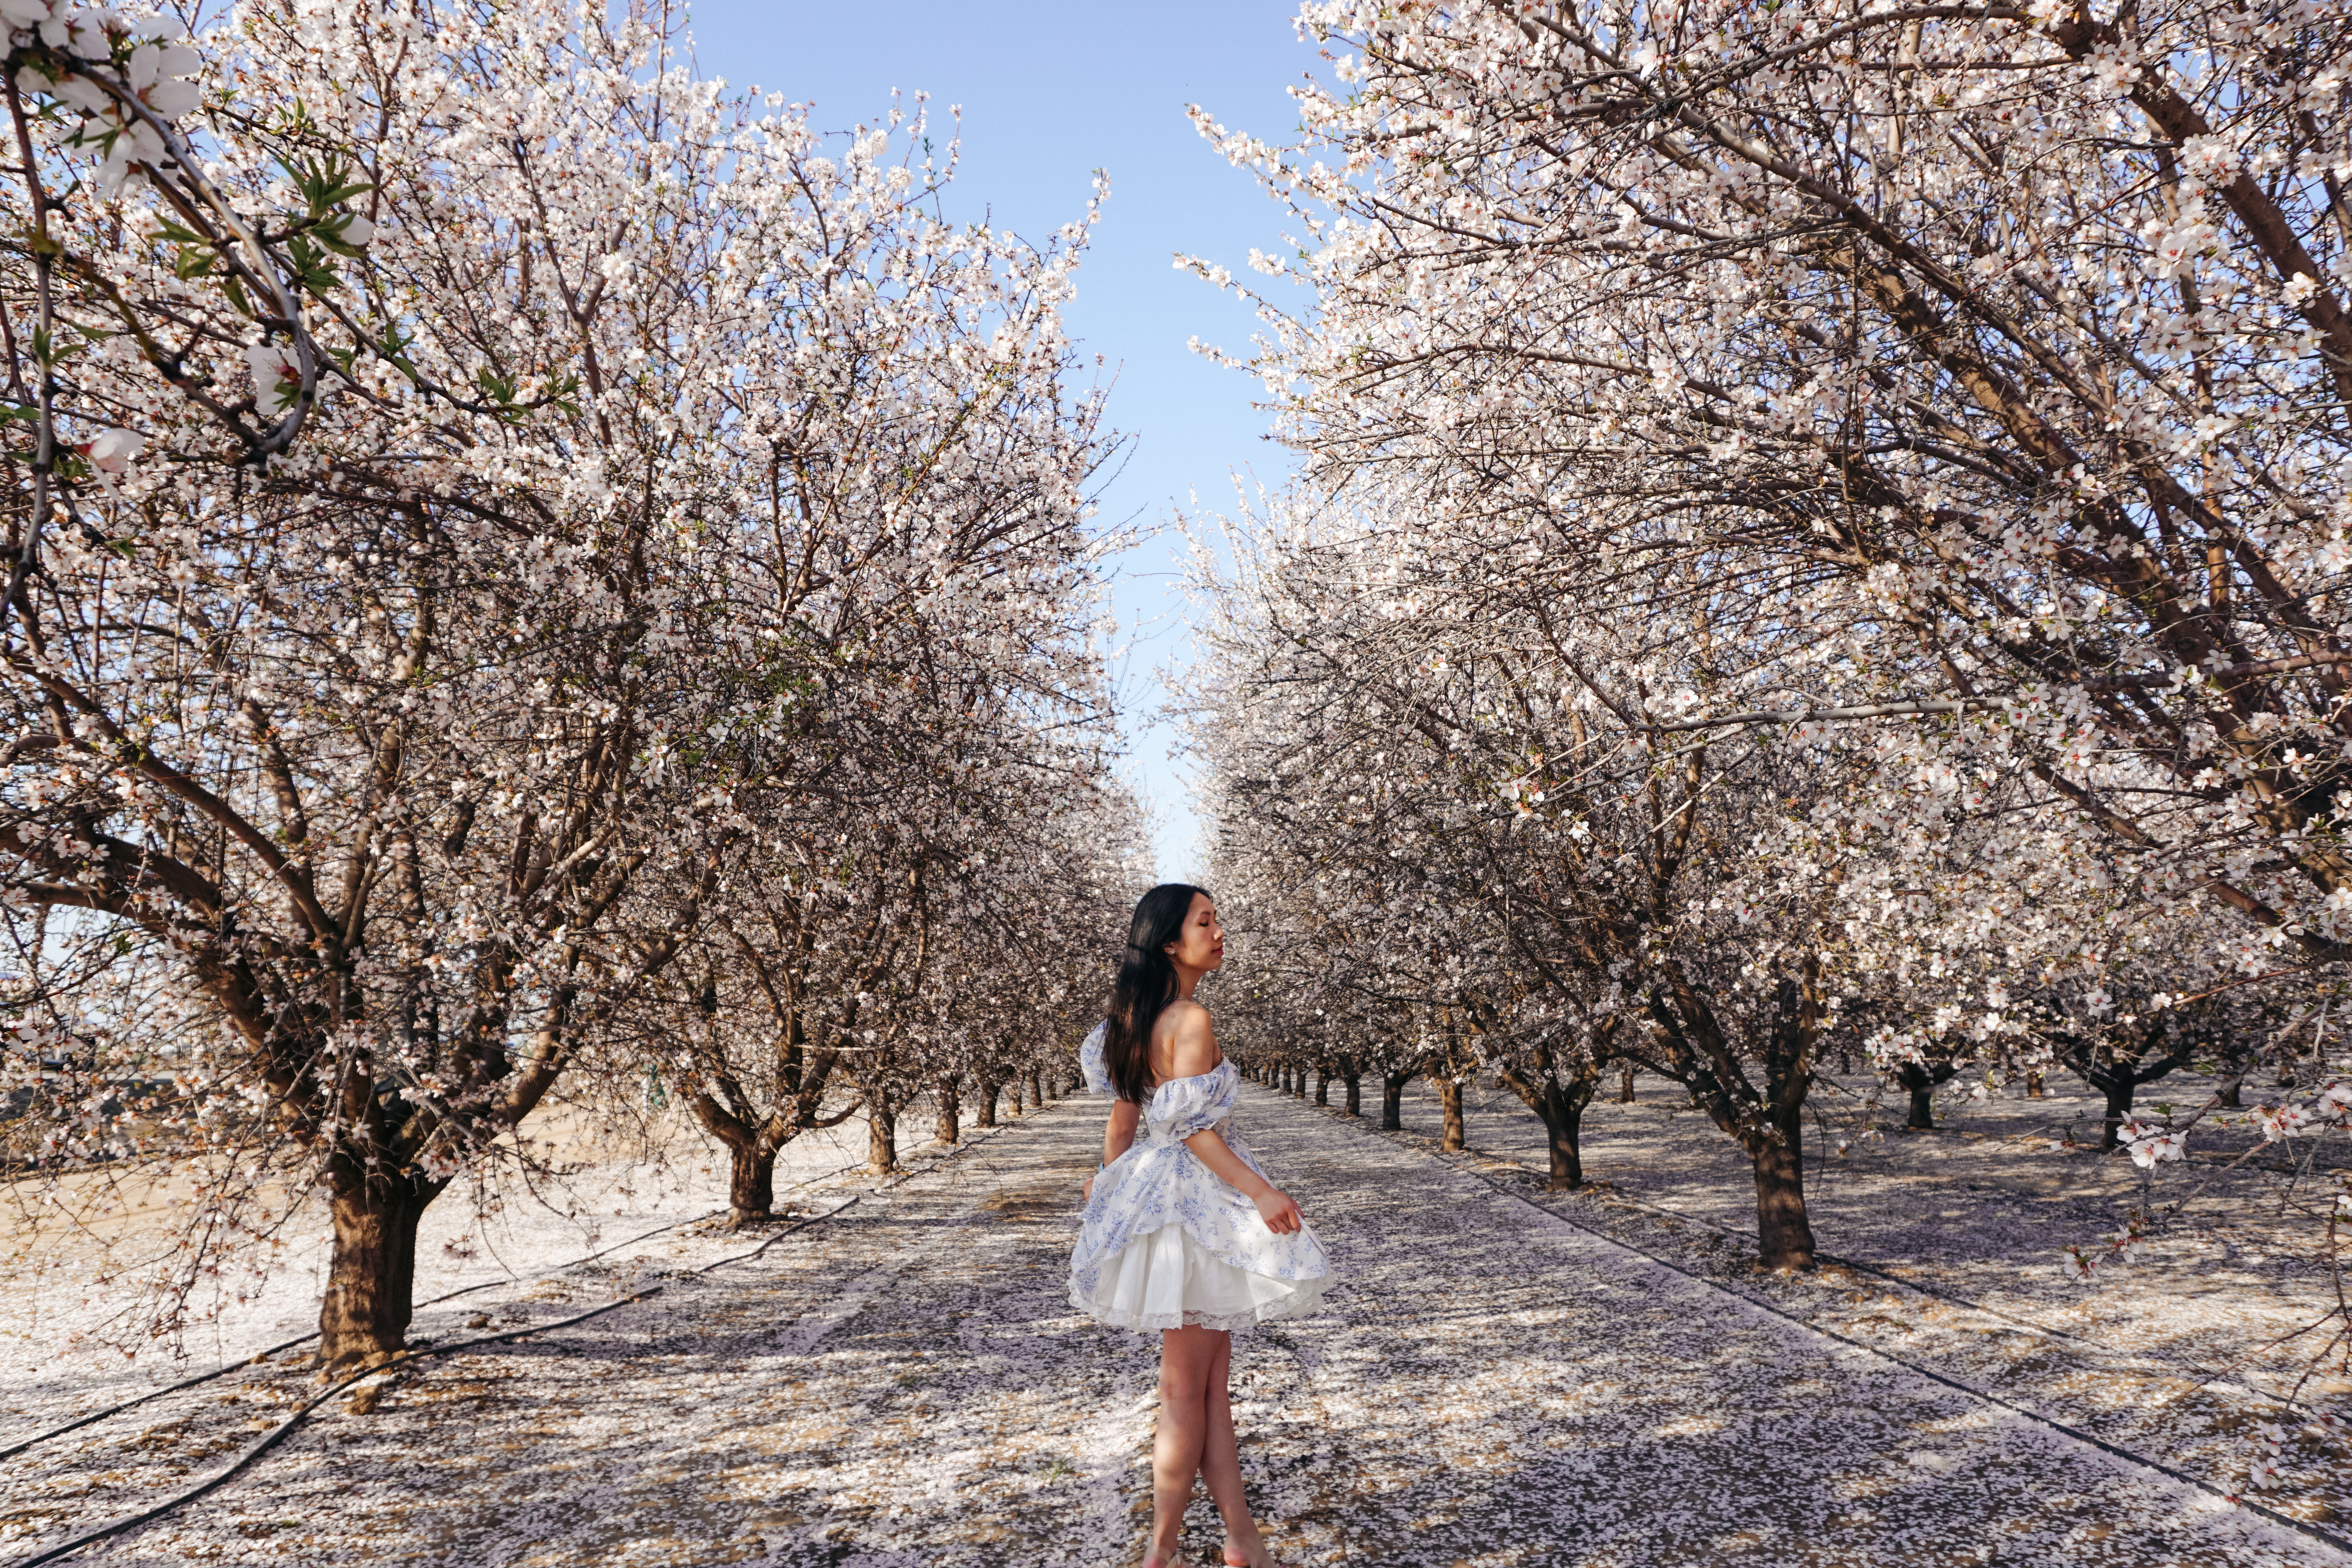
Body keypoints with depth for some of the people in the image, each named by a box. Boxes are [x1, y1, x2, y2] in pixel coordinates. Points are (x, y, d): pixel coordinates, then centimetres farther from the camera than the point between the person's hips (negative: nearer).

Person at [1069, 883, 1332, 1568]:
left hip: (1155, 1189, 9)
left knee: (1212, 1377, 12)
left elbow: (1126, 1108, 15)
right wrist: (1261, 1192, -20)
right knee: (1186, 1388, 3)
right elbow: (1193, 1128, -20)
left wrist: (1110, 1173, 25)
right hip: (1193, 1200, -9)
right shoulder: (1191, 1020, -19)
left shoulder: (1138, 1016, 7)